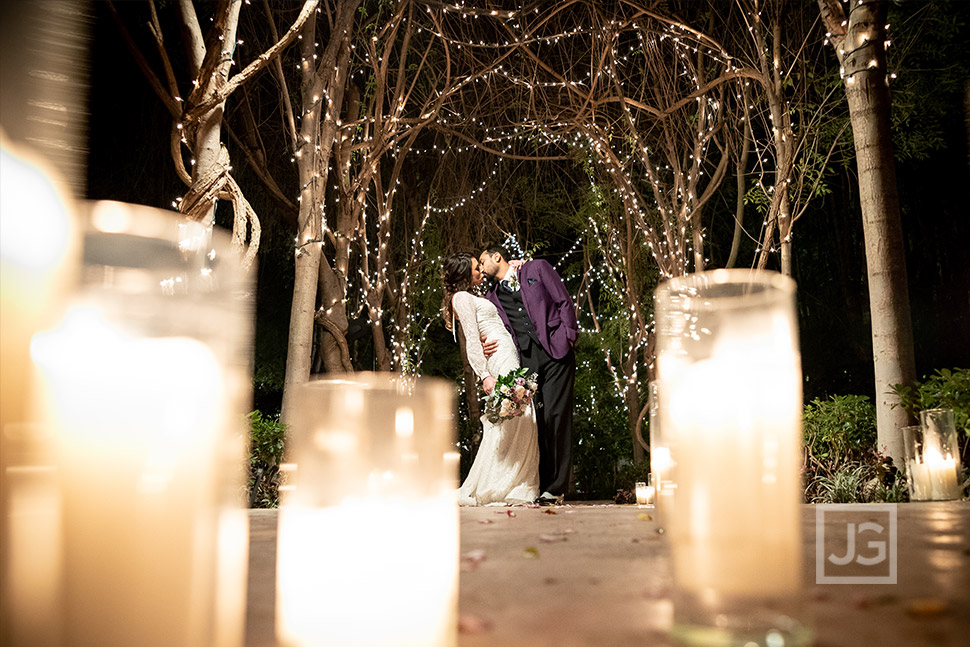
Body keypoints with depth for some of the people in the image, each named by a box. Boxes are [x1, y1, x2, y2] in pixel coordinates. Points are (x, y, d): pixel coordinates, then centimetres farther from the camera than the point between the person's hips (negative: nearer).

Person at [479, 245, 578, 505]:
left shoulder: (537, 269, 12)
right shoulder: (492, 297, 21)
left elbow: (564, 301, 7)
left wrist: (569, 335, -4)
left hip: (555, 351, -3)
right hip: (524, 360, 3)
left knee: (555, 416, -9)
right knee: (532, 420, -4)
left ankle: (555, 488, -6)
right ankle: (536, 485, 2)